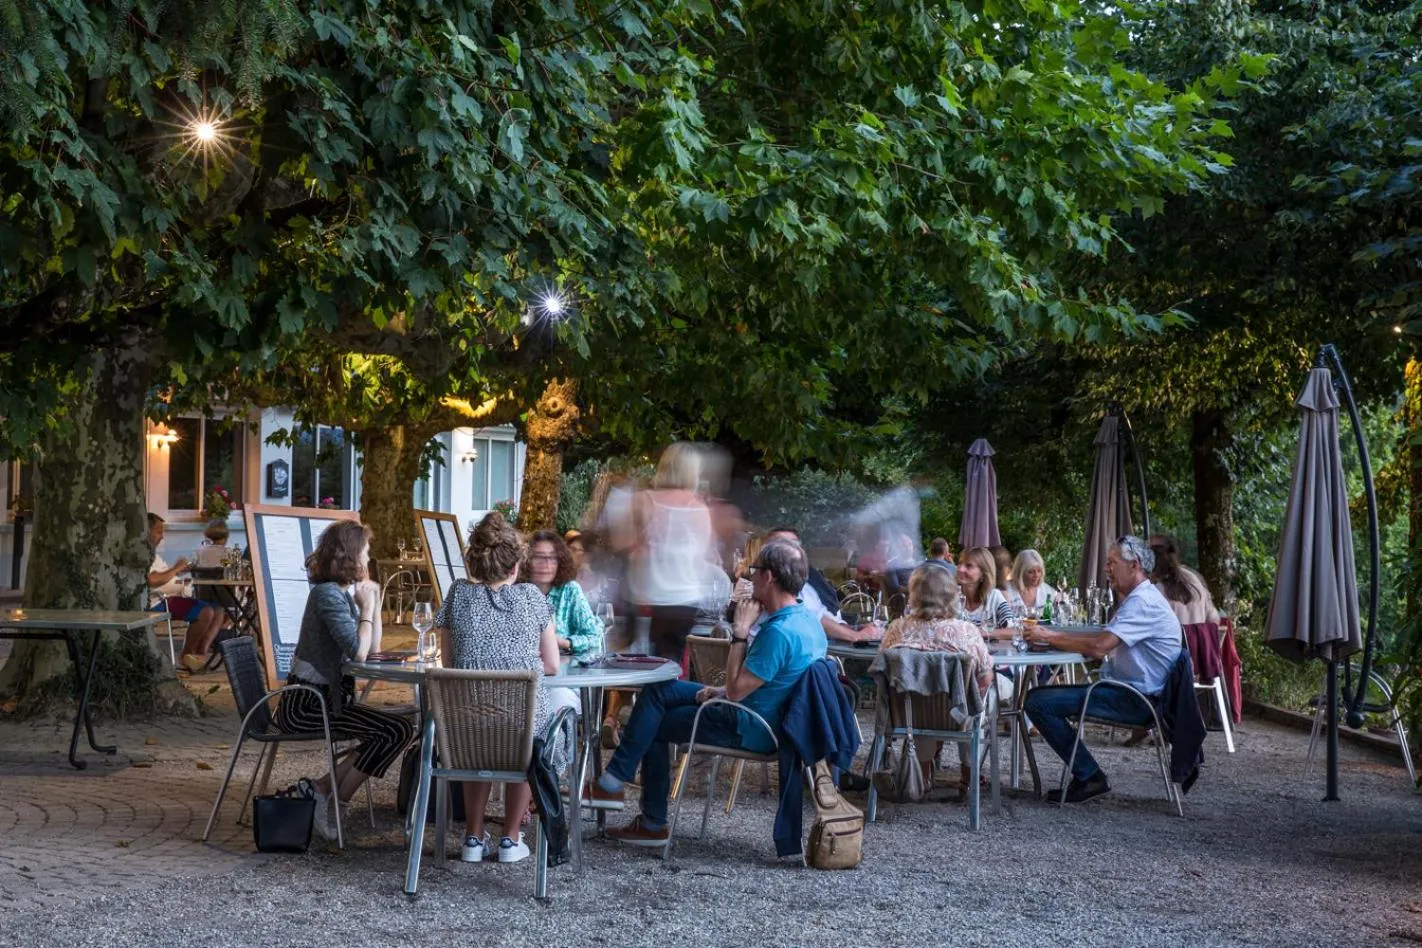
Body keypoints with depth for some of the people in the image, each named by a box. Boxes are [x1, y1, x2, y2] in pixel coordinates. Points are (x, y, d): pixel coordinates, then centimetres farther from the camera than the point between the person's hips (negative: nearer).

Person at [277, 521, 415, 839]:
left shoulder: (346, 592, 12)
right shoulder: (327, 594, -16)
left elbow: (373, 649, 13)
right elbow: (359, 652, -22)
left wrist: (374, 603, 5)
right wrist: (367, 607, -9)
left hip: (329, 696, 9)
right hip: (307, 703, -9)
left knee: (400, 731, -1)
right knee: (398, 732, -16)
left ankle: (326, 788, 0)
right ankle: (333, 800, -6)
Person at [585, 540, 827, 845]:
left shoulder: (780, 633, -29)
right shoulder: (806, 618, 4)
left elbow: (736, 690, -24)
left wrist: (741, 631, -19)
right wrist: (725, 690, 7)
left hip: (751, 729, -10)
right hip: (769, 720, 10)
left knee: (655, 726, 3)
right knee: (659, 691, 13)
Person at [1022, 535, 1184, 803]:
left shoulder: (1143, 602, -17)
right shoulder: (1137, 599, 19)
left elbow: (1099, 647, -27)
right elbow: (1102, 640, 17)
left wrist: (1049, 637, -15)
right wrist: (1053, 636, 4)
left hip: (1135, 699, -11)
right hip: (1126, 692, 11)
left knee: (1038, 702, -17)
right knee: (1040, 695, 14)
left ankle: (1089, 777, -9)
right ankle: (1086, 775, 8)